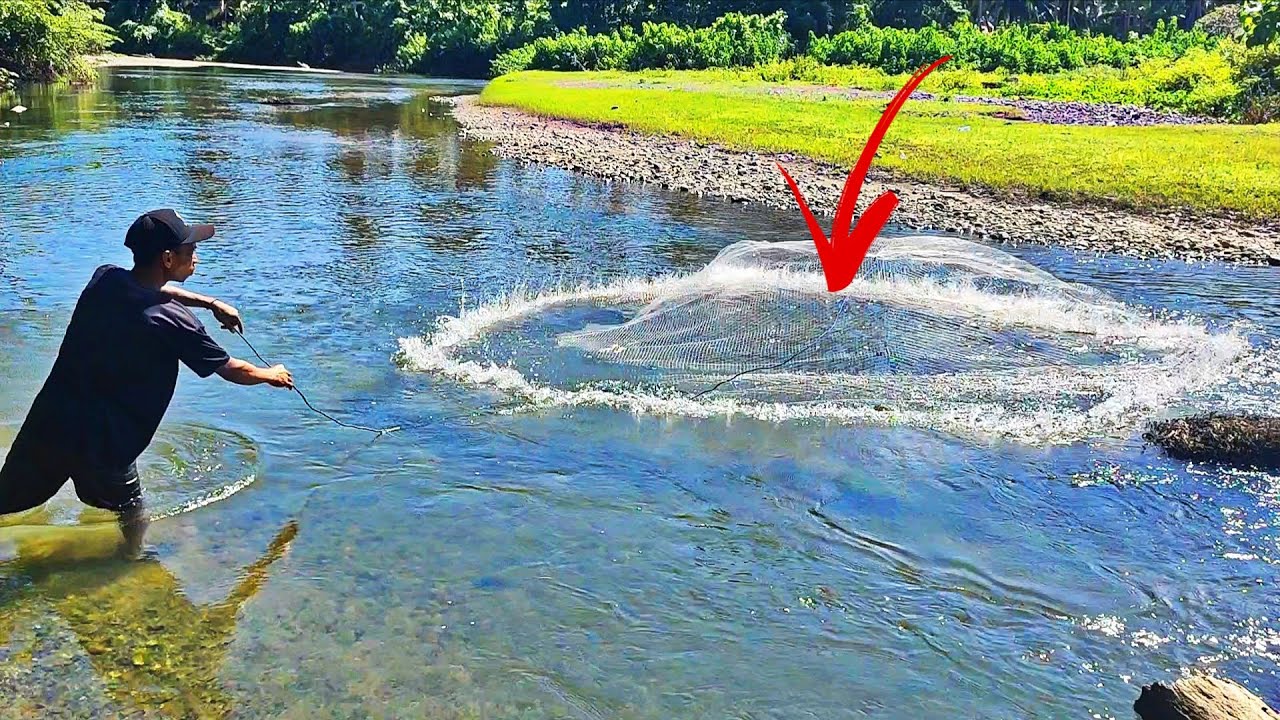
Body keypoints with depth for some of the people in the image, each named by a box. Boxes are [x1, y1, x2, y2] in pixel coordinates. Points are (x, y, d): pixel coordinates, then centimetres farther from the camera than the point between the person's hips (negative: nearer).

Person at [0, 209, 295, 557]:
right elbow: (233, 371, -2)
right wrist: (273, 375, 18)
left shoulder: (104, 278, 1)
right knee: (132, 513, 16)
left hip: (47, 422, 6)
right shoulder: (173, 322, -15)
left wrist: (210, 303, 29)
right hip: (102, 443, -6)